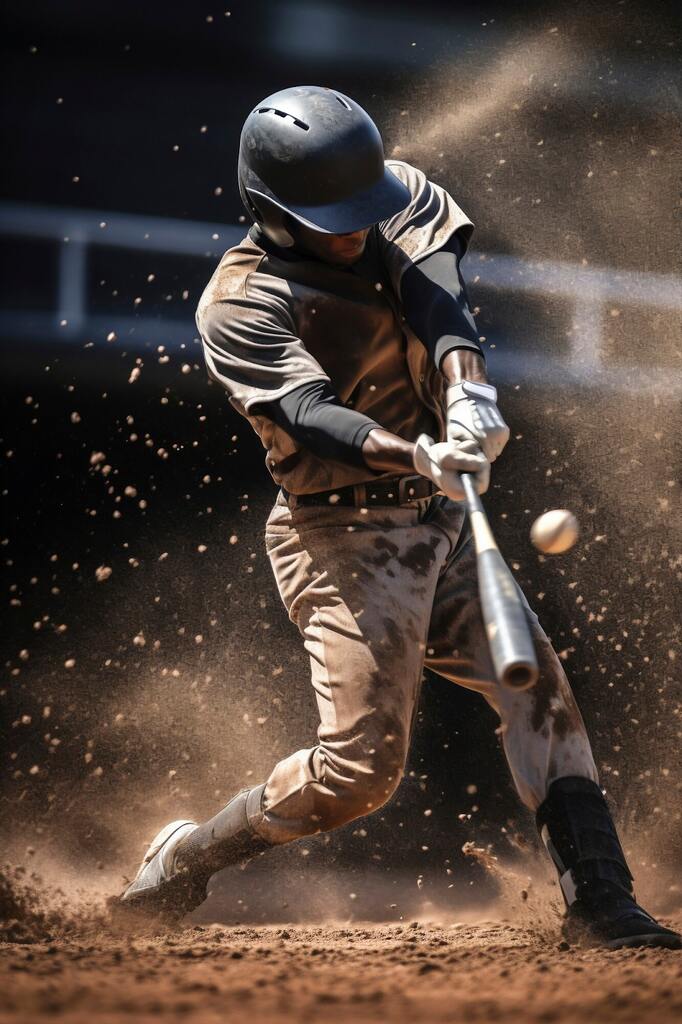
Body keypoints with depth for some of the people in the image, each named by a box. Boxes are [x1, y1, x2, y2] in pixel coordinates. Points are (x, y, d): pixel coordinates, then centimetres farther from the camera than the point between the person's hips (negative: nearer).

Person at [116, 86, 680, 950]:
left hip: (439, 521, 7)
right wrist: (418, 457, -50)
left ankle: (597, 900, 0)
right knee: (361, 767, -9)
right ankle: (181, 862, 9)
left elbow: (434, 291, -17)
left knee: (536, 685, -3)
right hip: (345, 540, -7)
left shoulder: (396, 199, 1)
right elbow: (308, 413, -31)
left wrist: (466, 389, -38)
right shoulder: (241, 304, -16)